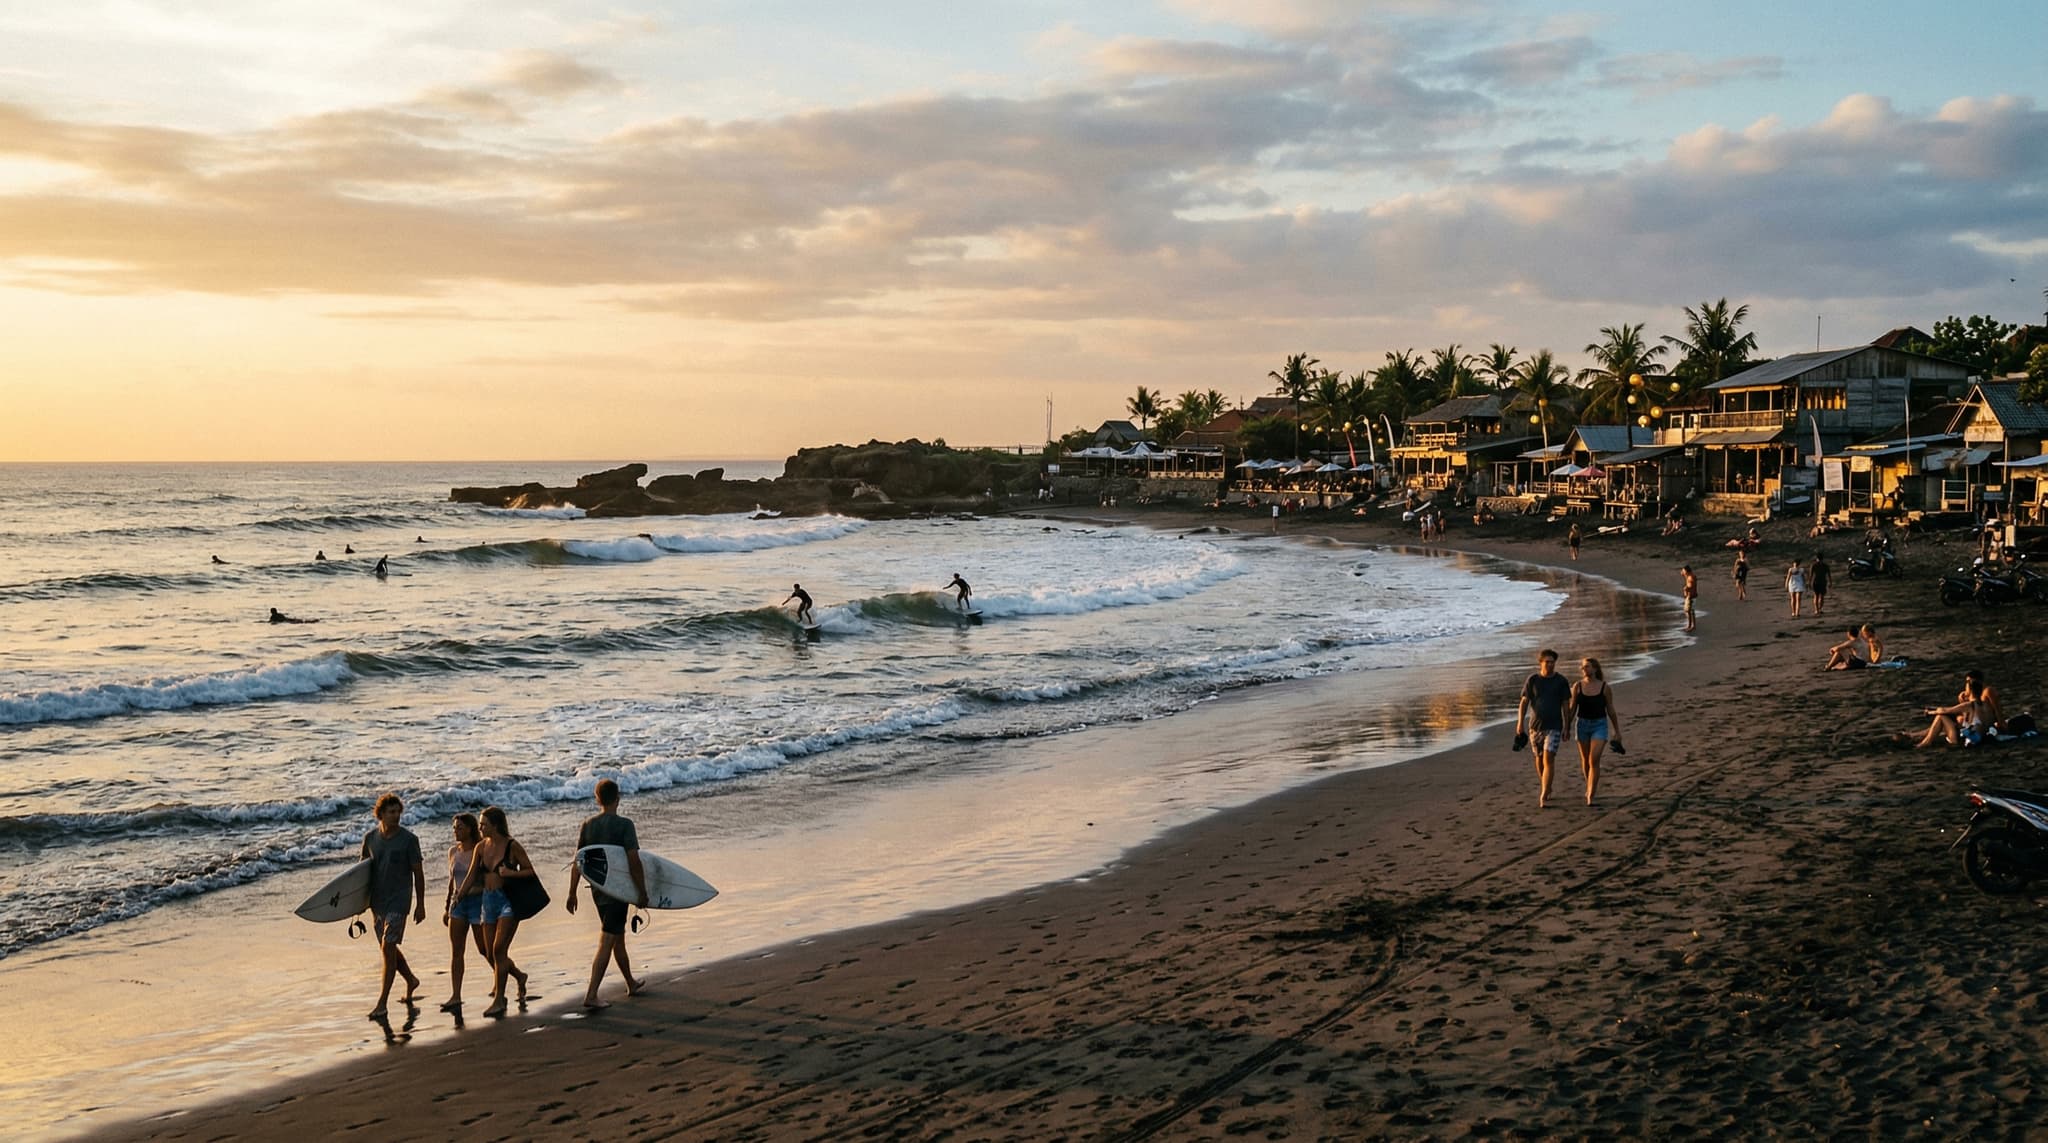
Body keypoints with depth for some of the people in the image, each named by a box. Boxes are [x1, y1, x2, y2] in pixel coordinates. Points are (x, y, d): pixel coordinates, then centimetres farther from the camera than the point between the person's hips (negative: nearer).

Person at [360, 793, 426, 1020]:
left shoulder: (409, 839, -8)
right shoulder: (370, 838, 3)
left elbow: (418, 873, -4)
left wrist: (421, 905, -5)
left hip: (398, 901, -5)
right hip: (377, 901, 5)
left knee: (388, 947, -13)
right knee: (388, 948, 15)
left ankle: (382, 1004, -11)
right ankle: (411, 980, 40)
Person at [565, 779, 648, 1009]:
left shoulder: (588, 825, 2)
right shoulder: (624, 825, -14)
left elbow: (577, 862, 4)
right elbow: (633, 861, -18)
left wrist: (572, 893, 11)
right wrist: (642, 892, -11)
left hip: (597, 890, 6)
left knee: (618, 938, 21)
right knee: (606, 943, -5)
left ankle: (631, 984, 35)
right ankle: (591, 995, -11)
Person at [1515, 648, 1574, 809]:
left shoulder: (1561, 681, 0)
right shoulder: (1532, 680, 1)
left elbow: (1565, 705, 4)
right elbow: (1524, 702, 0)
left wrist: (1567, 728, 2)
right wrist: (1520, 722, -10)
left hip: (1554, 727, -2)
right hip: (1535, 726, 2)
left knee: (1548, 760, -14)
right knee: (1539, 759, 13)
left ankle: (1543, 797, -17)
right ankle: (1546, 788, 37)